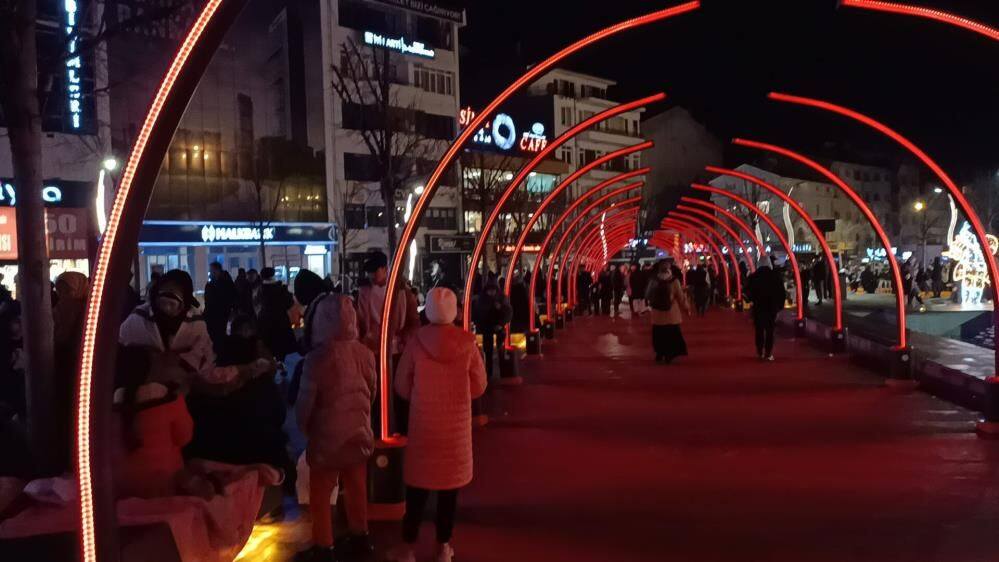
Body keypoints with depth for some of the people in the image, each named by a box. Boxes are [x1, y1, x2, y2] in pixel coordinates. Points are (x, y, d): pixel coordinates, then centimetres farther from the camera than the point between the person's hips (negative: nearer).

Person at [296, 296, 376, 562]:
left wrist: (304, 427, 9)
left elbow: (306, 399, -11)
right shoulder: (365, 353, -10)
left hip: (328, 435, -4)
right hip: (359, 432, 4)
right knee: (356, 490, 20)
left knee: (320, 495, 12)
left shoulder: (318, 356, -22)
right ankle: (359, 539, 33)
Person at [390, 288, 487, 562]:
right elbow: (479, 386, -1)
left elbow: (402, 386, -3)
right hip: (456, 422, 1)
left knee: (418, 482, 11)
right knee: (449, 482, 13)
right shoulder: (467, 342, -11)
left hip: (423, 421, -1)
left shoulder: (417, 342, -13)